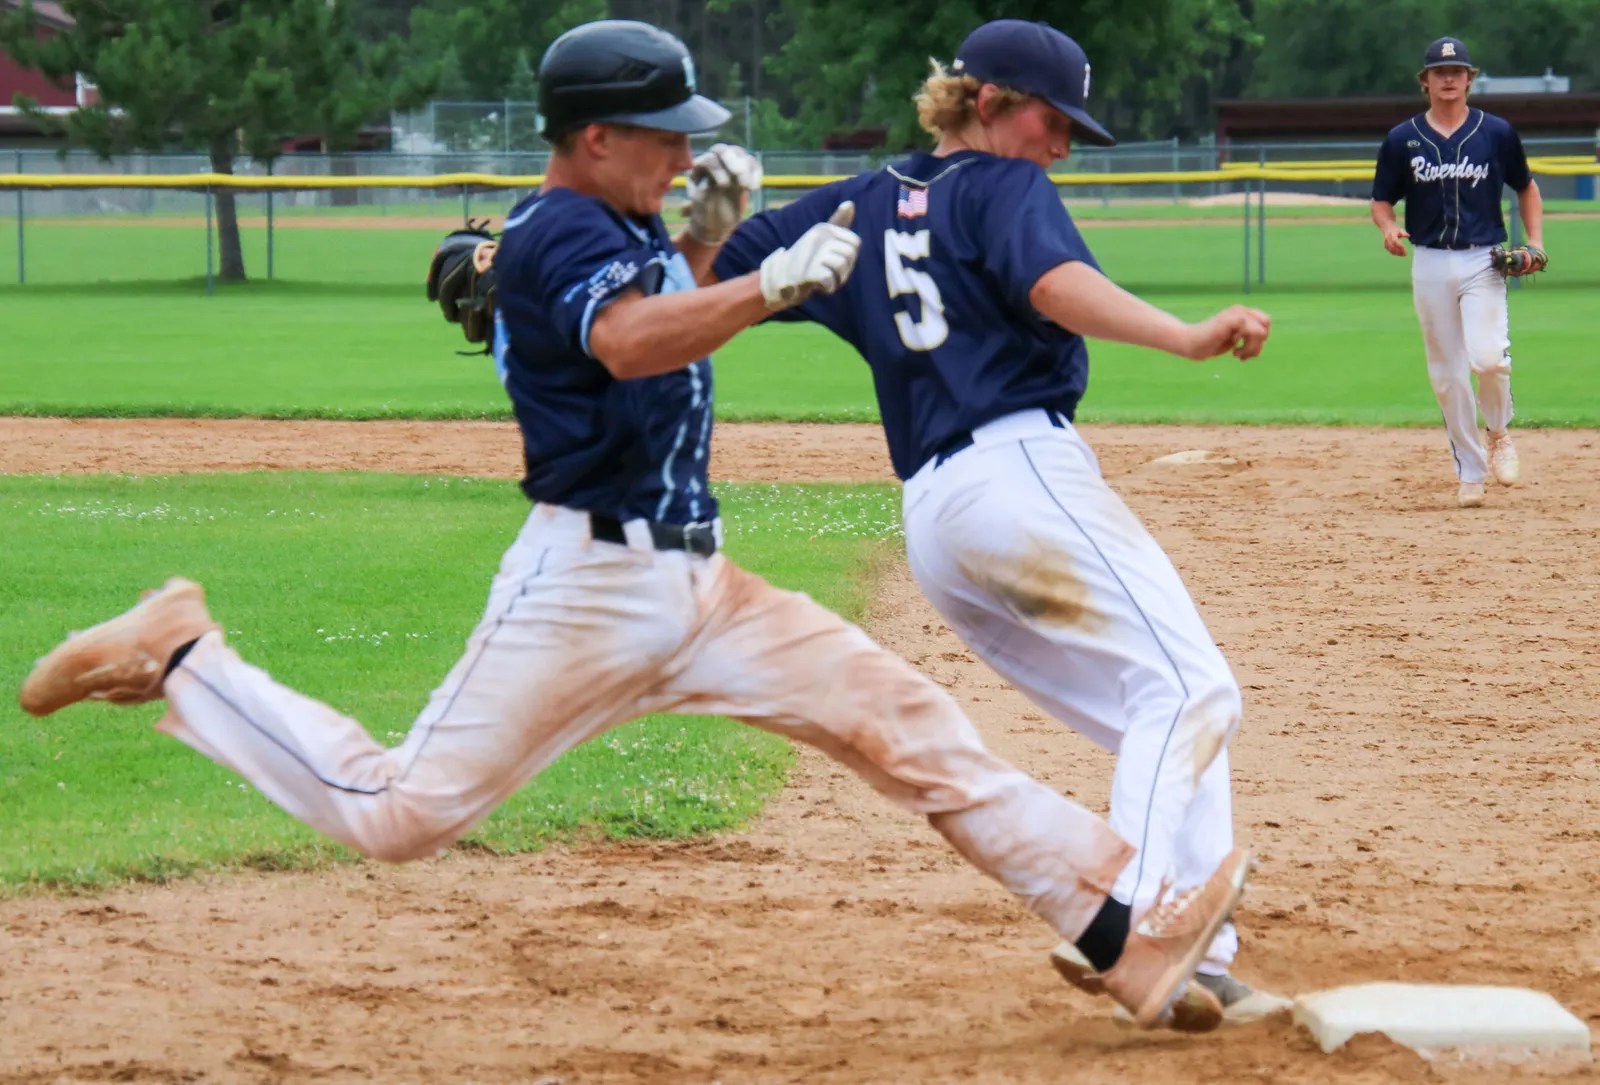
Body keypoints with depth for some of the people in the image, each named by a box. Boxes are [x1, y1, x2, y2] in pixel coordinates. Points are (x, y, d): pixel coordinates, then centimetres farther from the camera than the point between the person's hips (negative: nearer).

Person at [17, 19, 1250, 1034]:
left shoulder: (627, 230, 15)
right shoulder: (555, 233, -14)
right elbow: (629, 344, -34)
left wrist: (705, 241, 17)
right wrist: (769, 286, -44)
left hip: (694, 581, 9)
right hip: (588, 584, -9)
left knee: (911, 723, -2)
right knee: (399, 816, -8)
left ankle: (1131, 942, -6)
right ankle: (177, 658, 15)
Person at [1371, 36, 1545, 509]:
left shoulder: (1496, 133, 2)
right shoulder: (1402, 140, 4)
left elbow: (1526, 187, 14)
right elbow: (1381, 201, 10)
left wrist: (1535, 242, 1)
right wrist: (1389, 228, -13)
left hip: (1483, 261, -2)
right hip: (1430, 265, 2)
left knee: (1487, 356, -22)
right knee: (1447, 375, 3)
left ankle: (1499, 434, 7)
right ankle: (1470, 474, 14)